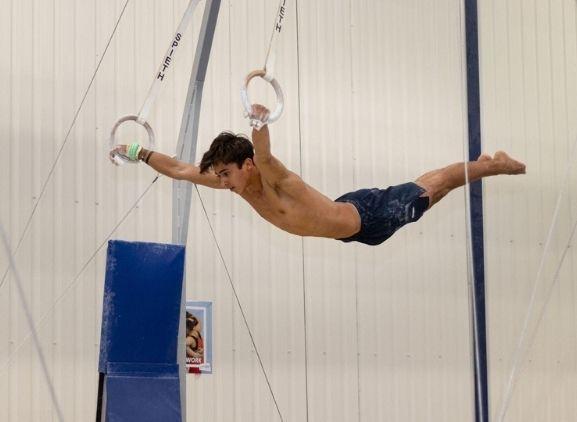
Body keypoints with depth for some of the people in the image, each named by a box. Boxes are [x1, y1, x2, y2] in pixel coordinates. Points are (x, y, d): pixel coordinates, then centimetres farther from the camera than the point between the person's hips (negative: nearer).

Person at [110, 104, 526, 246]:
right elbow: (179, 169, -6)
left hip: (367, 215, -7)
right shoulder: (235, 181, -11)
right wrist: (140, 153, -12)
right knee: (423, 187, 26)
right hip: (351, 226, 7)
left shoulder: (273, 180, -34)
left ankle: (493, 164, 30)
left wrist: (261, 124, -79)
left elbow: (264, 157, -59)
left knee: (427, 190, 11)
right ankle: (482, 163, 46)